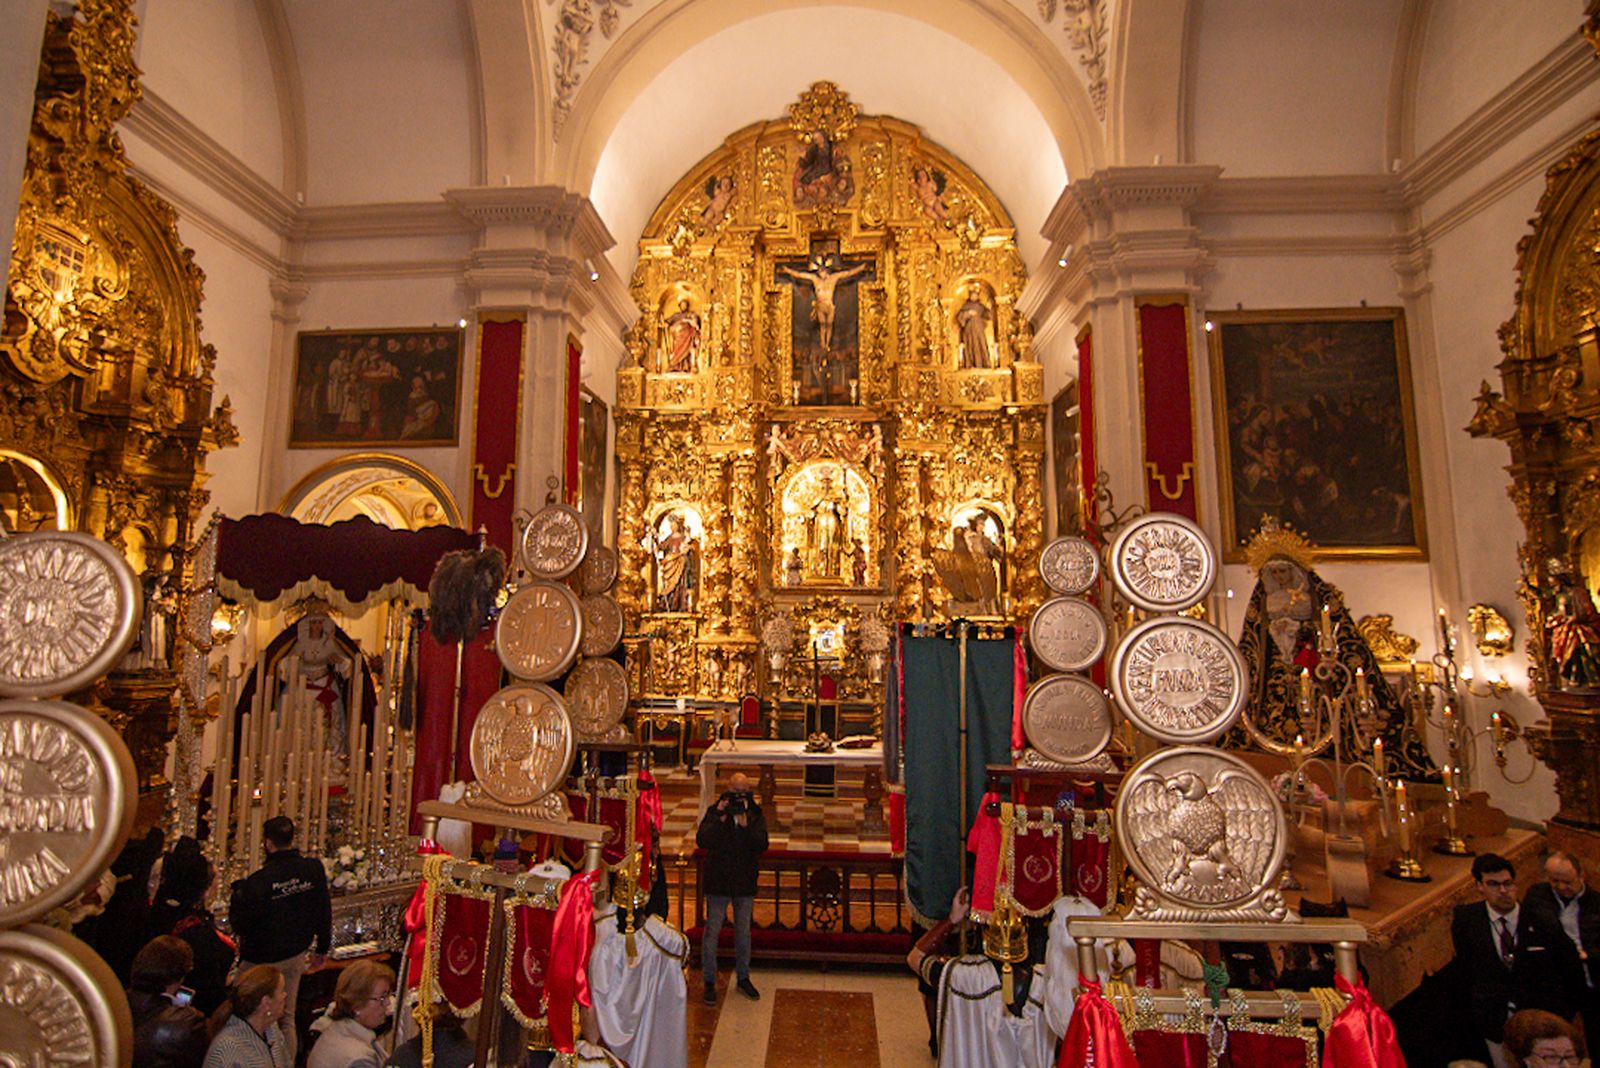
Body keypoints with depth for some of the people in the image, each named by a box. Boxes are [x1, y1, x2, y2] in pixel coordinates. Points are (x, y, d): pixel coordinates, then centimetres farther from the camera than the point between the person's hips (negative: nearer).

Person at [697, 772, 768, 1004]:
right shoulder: (714, 812, -6)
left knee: (743, 932, 14)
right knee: (712, 931, 4)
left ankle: (743, 978, 31)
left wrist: (746, 825, -25)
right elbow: (701, 841, -17)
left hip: (745, 883, 2)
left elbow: (762, 846, -13)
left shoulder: (756, 815, -2)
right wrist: (719, 819, -27)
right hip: (718, 882, -2)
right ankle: (709, 981, 19)